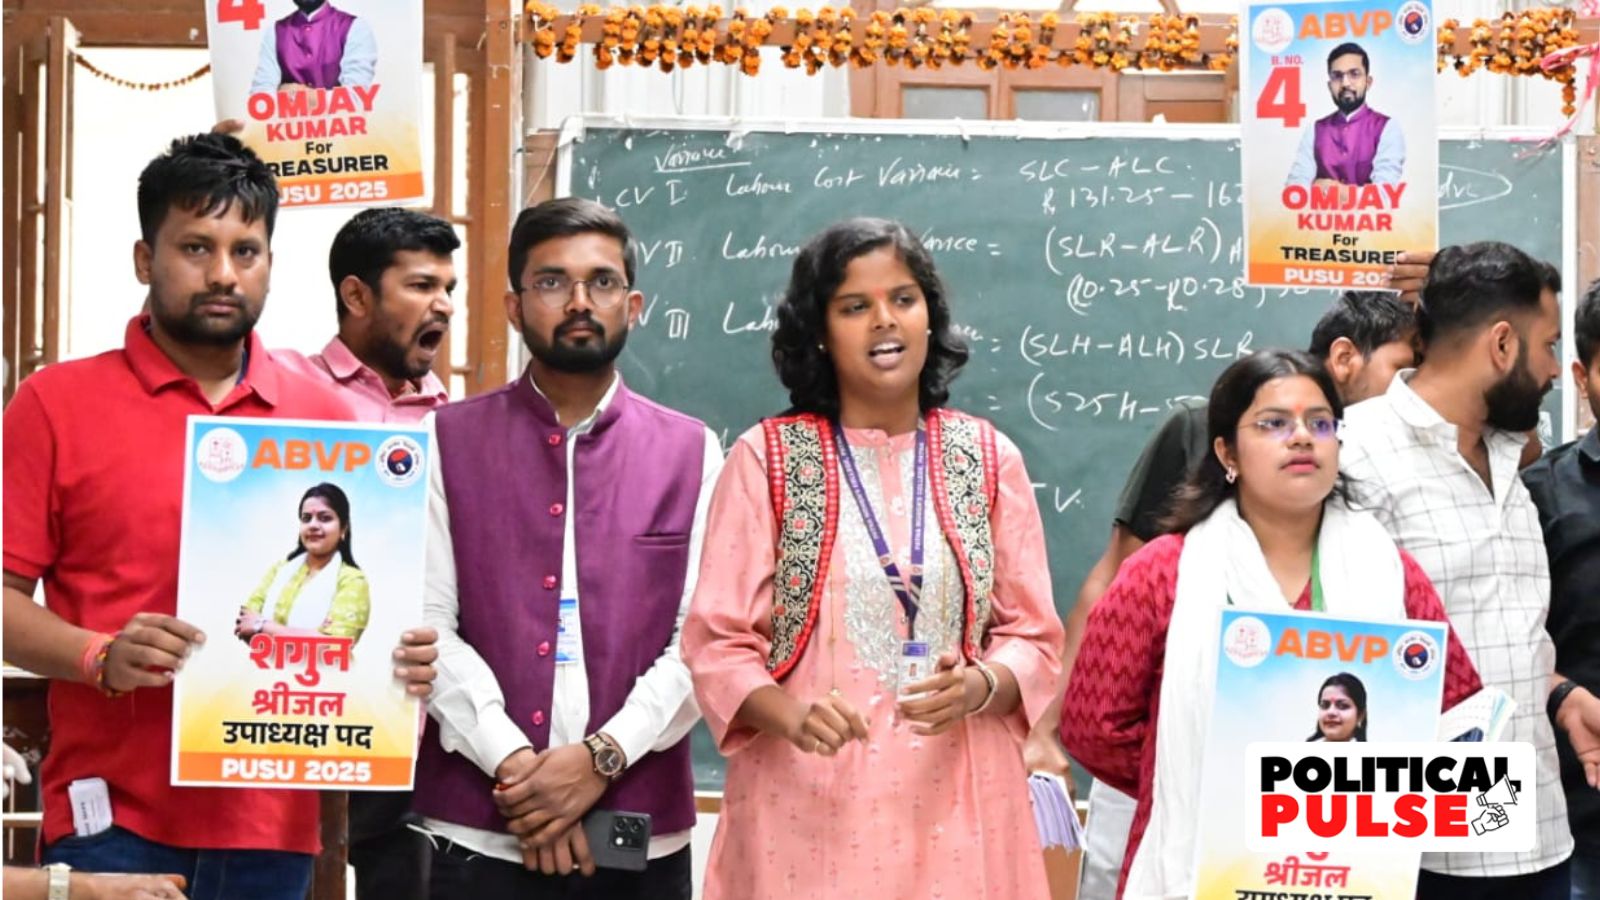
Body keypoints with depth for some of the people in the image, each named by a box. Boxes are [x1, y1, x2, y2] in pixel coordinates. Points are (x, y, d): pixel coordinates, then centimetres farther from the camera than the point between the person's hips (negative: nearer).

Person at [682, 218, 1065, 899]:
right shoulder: (767, 458, -1)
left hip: (953, 804, 2)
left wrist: (980, 686, -14)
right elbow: (719, 642, -3)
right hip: (806, 803, -2)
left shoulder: (988, 459, 5)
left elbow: (1033, 636, 7)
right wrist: (792, 716, -20)